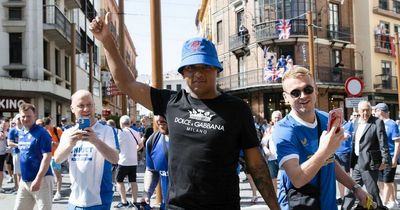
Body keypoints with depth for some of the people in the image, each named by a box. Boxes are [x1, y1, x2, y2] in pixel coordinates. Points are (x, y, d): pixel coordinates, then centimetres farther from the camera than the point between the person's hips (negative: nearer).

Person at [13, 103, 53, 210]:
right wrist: (22, 177, 18)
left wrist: (38, 179, -25)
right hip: (24, 180, 8)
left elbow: (47, 157, -19)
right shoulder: (21, 133, 10)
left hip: (41, 179, -8)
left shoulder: (41, 133, -13)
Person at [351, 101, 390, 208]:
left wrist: (385, 160, -16)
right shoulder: (356, 122, 12)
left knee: (372, 191, -1)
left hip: (369, 163, -7)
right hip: (357, 163, 7)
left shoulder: (377, 122, -9)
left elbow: (383, 142, -12)